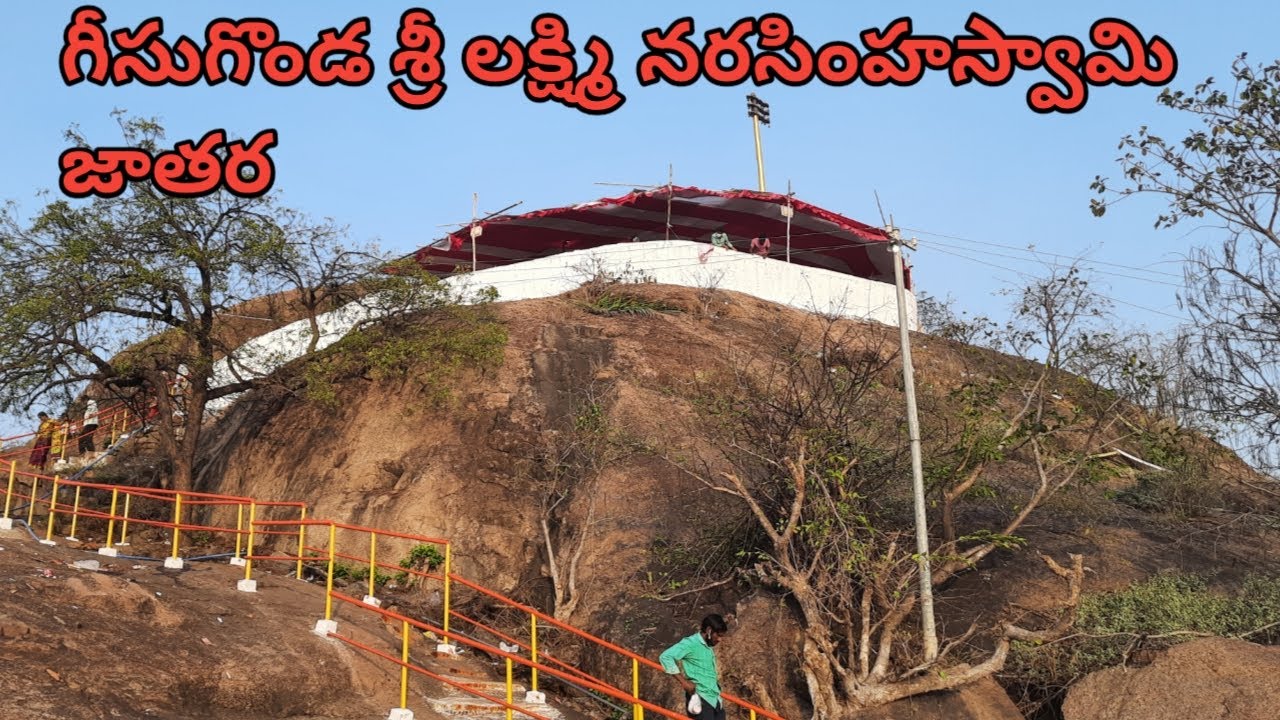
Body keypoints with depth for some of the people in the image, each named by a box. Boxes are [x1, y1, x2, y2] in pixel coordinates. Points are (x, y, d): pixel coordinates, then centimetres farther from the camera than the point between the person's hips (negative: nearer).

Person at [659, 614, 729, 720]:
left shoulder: (709, 648, 17)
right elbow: (665, 657, -18)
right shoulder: (691, 643, -8)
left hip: (715, 699, 8)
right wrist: (683, 681, -18)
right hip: (700, 699, -8)